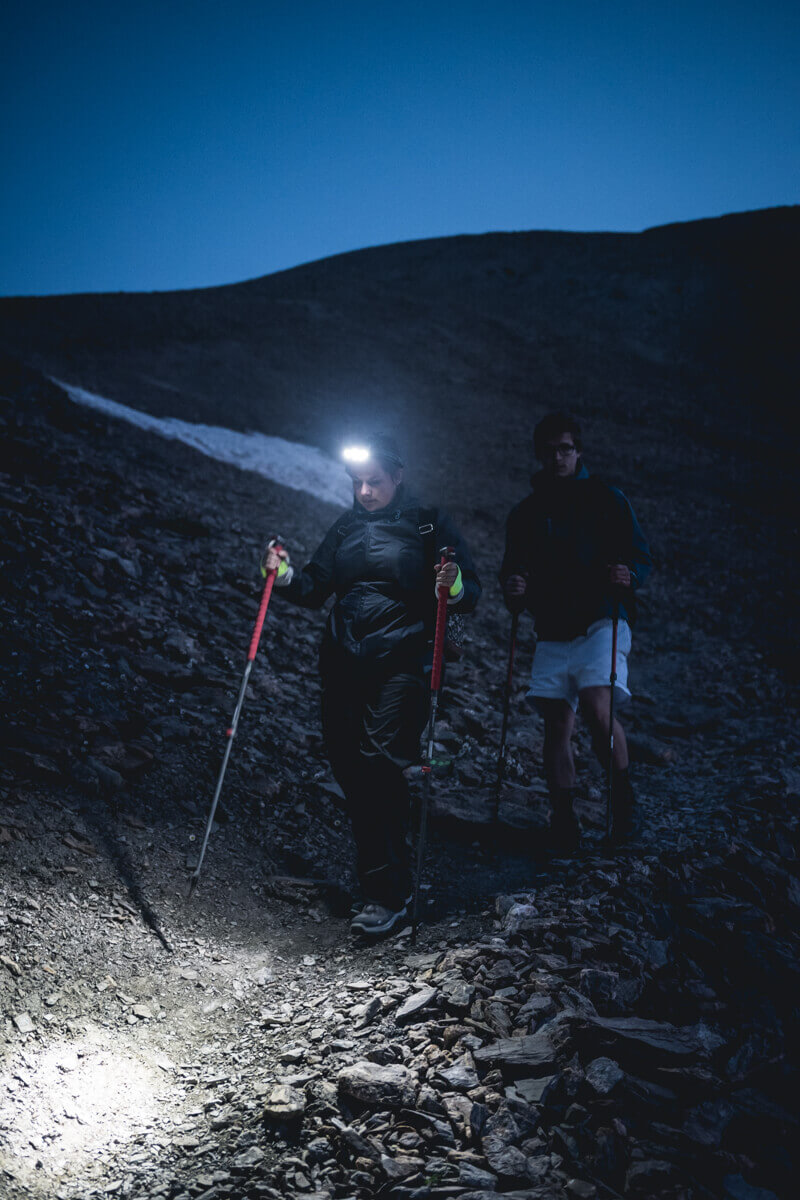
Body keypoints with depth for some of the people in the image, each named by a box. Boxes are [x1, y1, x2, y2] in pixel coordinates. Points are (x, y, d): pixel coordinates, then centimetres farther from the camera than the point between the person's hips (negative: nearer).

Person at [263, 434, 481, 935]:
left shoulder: (430, 524, 1)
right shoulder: (347, 526, 15)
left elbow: (471, 595, 0)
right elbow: (315, 589, 16)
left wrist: (455, 587, -23)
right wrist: (285, 575, -4)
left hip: (401, 663, -5)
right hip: (343, 663, 5)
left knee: (380, 765, -15)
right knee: (348, 766, 5)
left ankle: (389, 892, -10)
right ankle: (376, 869, 22)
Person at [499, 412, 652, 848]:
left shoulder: (606, 499, 6)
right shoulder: (524, 514, 14)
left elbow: (642, 557, 6)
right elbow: (511, 571, 16)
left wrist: (629, 576, -16)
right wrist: (512, 589, -7)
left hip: (602, 622, -3)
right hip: (552, 631, 3)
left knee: (597, 706, -23)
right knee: (556, 723, 0)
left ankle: (622, 794, -1)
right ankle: (562, 821, 9)